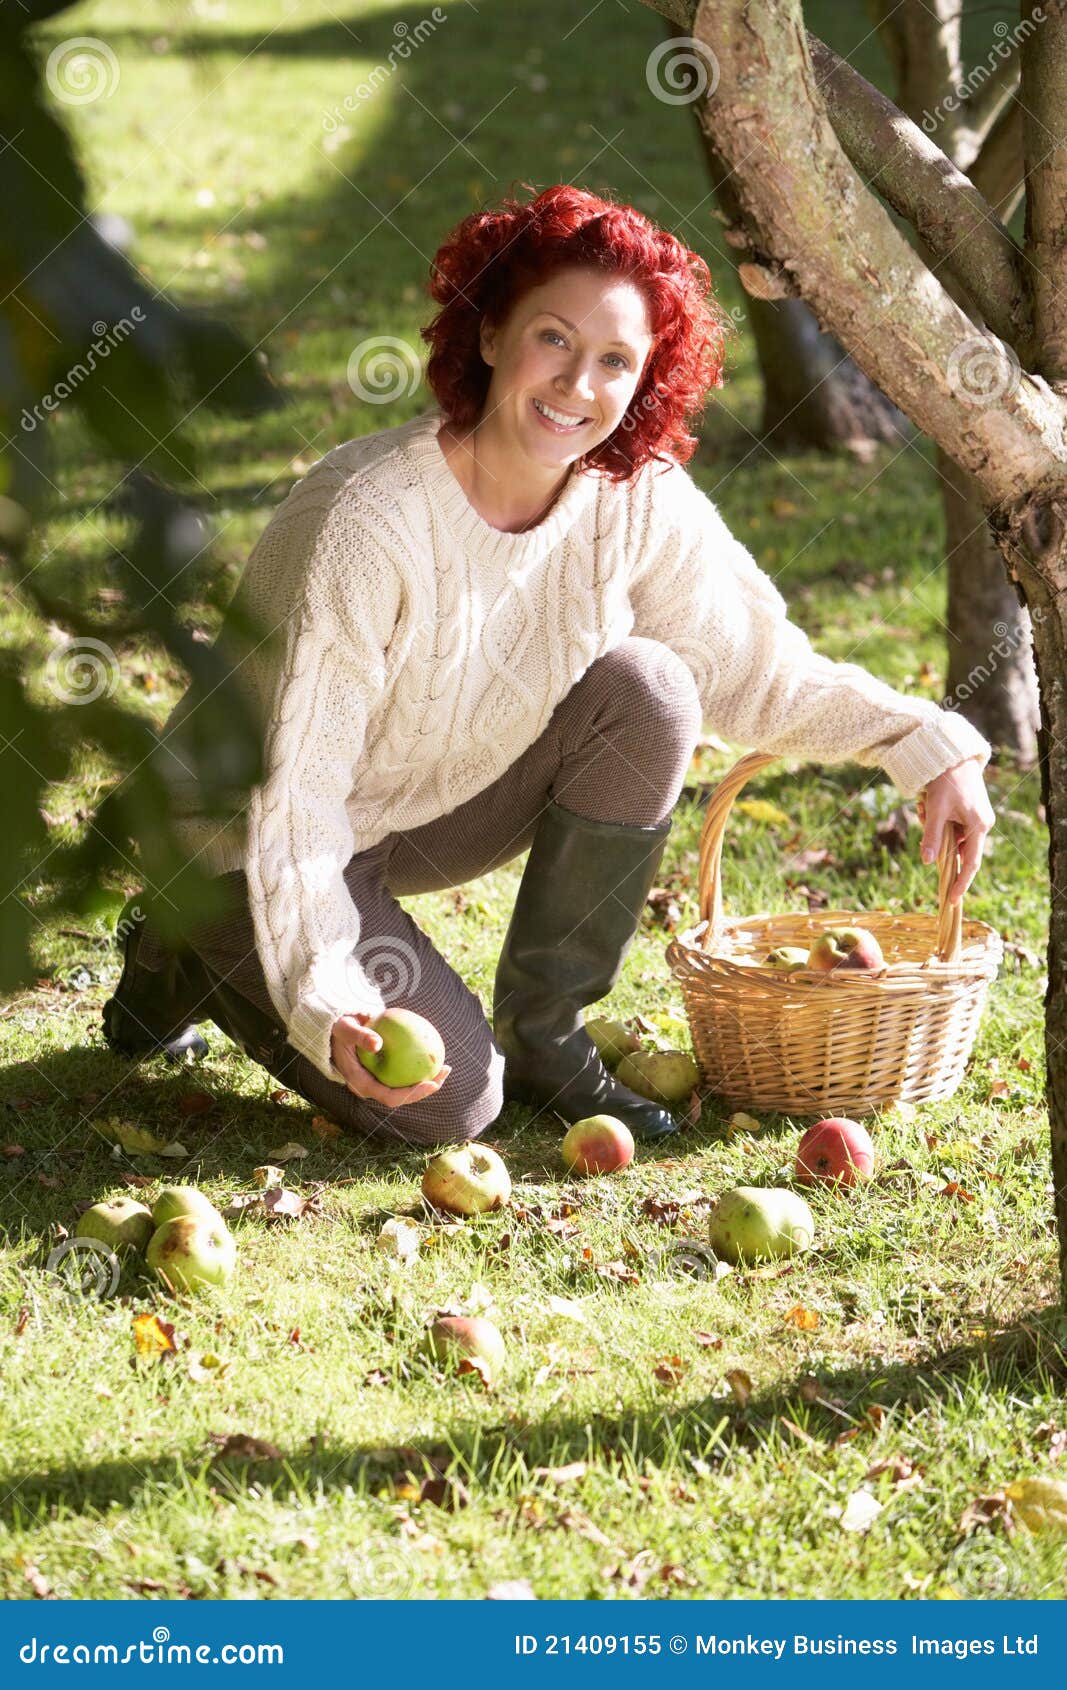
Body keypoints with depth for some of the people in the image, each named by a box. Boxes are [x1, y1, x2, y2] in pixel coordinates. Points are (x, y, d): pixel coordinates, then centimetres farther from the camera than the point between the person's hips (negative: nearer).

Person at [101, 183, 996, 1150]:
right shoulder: (366, 527, -32)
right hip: (252, 835, -6)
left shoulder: (641, 504, -15)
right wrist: (325, 1004, -38)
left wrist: (928, 744, -12)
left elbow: (753, 667, -1)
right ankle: (192, 961, 10)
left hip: (441, 804, 6)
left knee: (648, 692, -17)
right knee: (446, 1104, -18)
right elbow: (293, 791, -29)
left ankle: (544, 1038, -2)